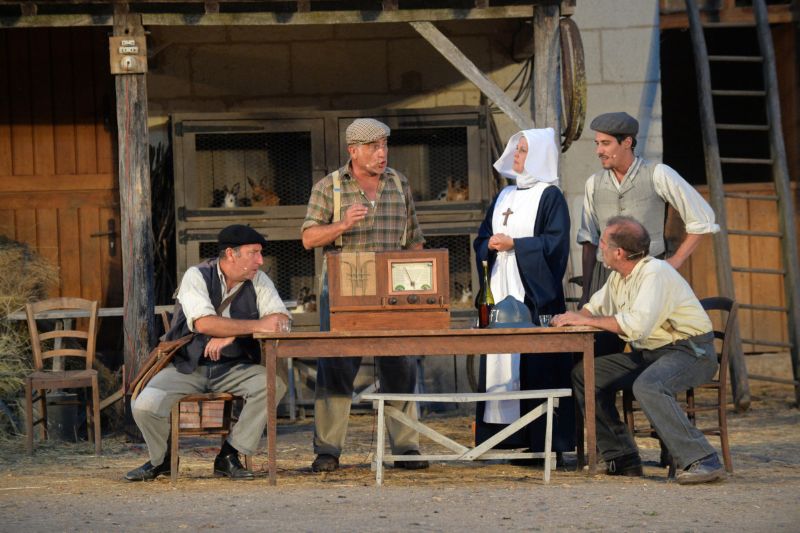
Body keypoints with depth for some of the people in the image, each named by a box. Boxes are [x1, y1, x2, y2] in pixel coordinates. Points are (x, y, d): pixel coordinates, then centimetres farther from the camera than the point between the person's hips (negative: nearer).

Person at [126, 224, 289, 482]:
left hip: (233, 369, 3)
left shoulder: (258, 281, 1)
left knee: (273, 383, -27)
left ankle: (229, 456, -11)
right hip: (187, 368, -3)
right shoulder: (197, 277, -12)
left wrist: (231, 334, -23)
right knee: (144, 406, -27)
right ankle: (161, 459, 7)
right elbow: (204, 323, -27)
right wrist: (257, 326, -28)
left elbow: (281, 319, -11)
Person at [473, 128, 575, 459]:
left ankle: (545, 441, -8)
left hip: (535, 294, -7)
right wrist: (491, 245, -3)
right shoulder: (504, 197, 19)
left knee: (537, 366, -9)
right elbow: (482, 239, 19)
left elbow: (555, 242, -11)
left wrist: (514, 245, -15)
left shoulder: (550, 196, -1)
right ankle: (507, 435, 4)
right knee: (500, 363, 2)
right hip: (501, 291, 7)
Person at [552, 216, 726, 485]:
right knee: (585, 374, 5)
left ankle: (700, 461, -36)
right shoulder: (618, 278, 9)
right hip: (650, 353, 10)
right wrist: (573, 318, 0)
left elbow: (637, 325, -32)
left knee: (648, 385, -37)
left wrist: (586, 320, -23)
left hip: (690, 352, -10)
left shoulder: (655, 273, -20)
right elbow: (594, 307, 24)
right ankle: (622, 460, 7)